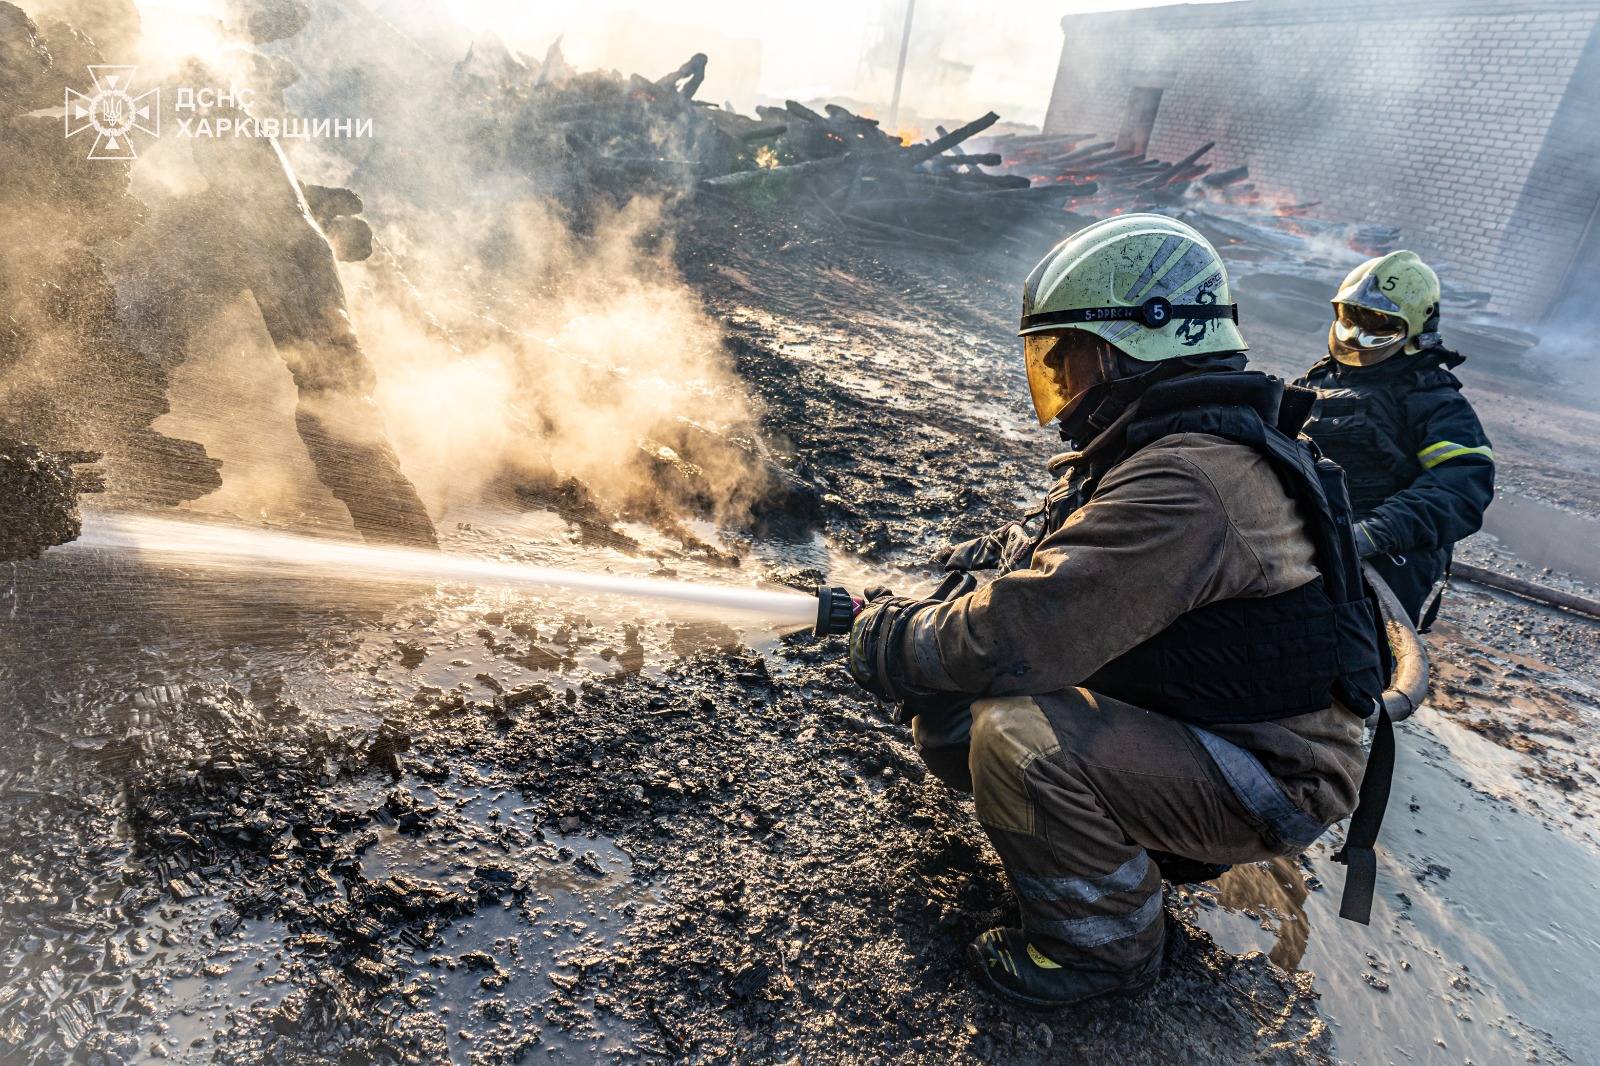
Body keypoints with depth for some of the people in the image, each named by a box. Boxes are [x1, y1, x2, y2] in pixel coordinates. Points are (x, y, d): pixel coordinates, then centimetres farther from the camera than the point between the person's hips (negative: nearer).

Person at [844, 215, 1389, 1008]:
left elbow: (1027, 630, -36)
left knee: (1017, 735, -31)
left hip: (1270, 781, -9)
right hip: (1179, 715, 9)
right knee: (945, 707, 1)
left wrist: (894, 642, -20)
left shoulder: (1186, 482, -32)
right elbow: (1051, 545, 13)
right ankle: (1136, 836, 19)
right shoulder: (1149, 444, 3)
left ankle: (1104, 943, -2)